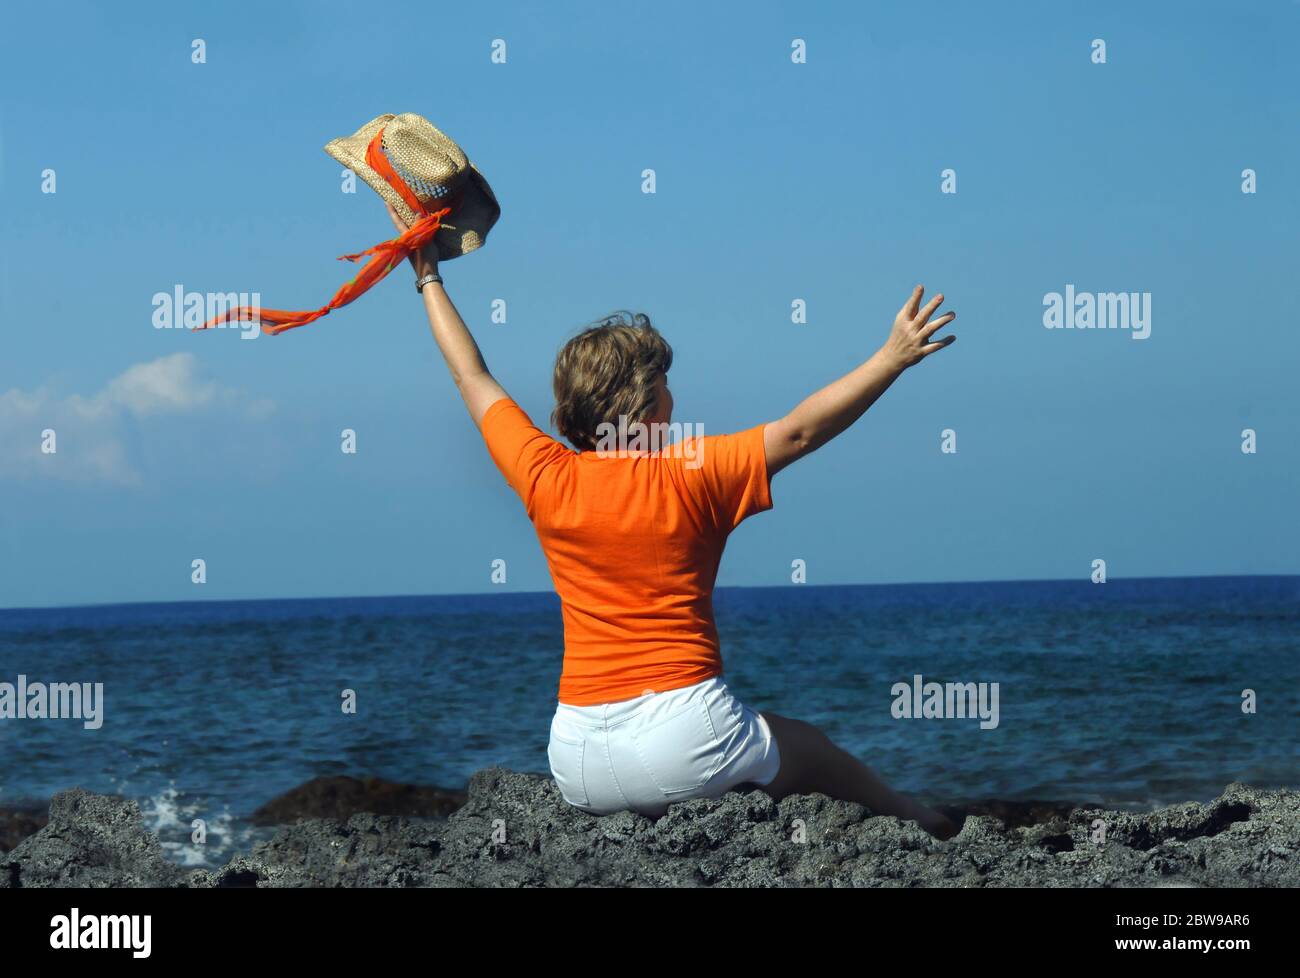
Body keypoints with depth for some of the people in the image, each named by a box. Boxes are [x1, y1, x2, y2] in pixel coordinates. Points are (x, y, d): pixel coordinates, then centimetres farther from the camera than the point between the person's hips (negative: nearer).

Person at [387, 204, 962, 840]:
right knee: (814, 752, 23)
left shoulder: (546, 480, 0)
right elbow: (800, 430, -8)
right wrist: (895, 357, -4)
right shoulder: (692, 475, -10)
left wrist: (429, 279, 24)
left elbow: (474, 379, 13)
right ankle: (916, 823, 39)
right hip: (686, 739, -3)